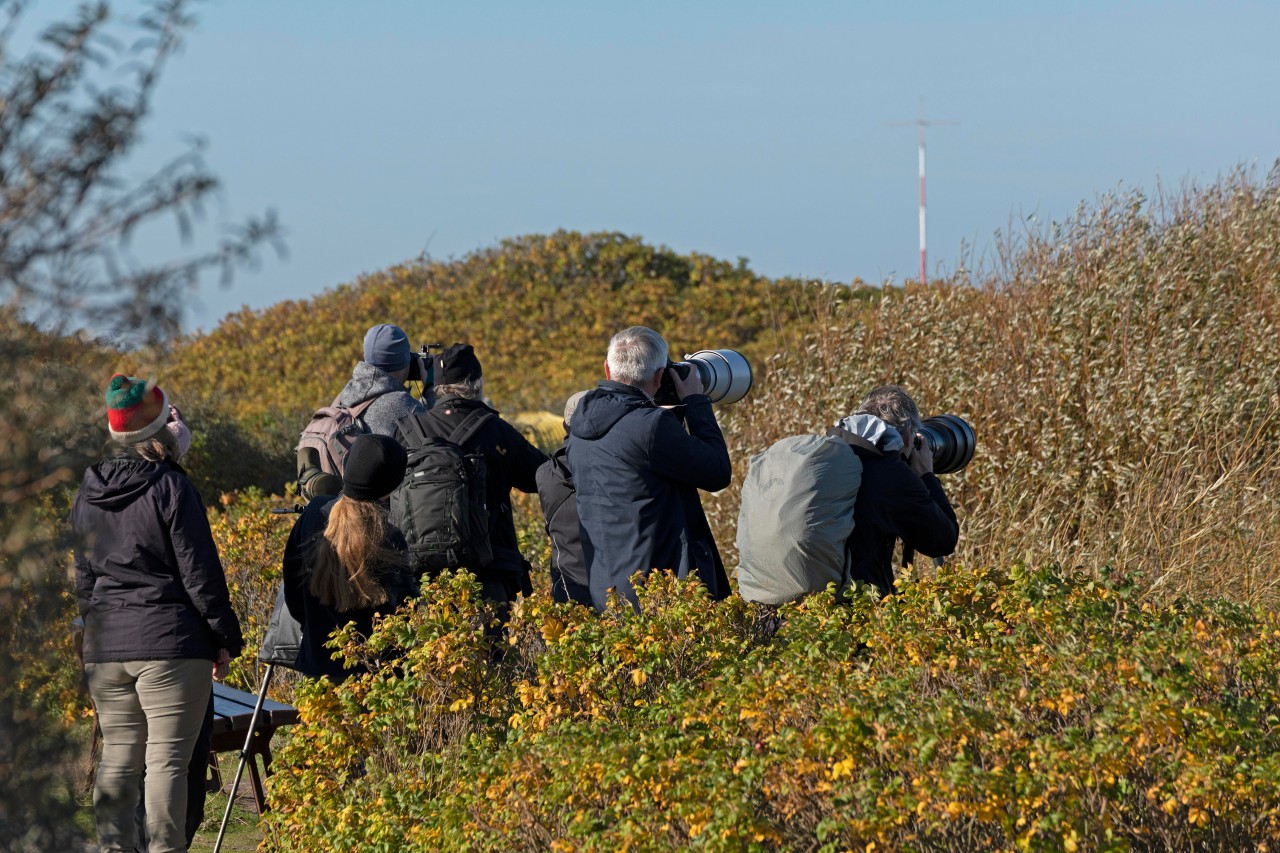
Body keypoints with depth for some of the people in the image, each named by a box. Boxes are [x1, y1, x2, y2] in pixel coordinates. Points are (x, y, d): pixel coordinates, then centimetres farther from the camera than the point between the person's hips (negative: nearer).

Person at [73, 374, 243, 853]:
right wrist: (226, 639, -2)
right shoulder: (171, 487, -10)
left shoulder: (87, 494, 10)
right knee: (167, 760, -4)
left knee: (117, 758, 11)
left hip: (104, 649, 6)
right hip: (170, 643, -6)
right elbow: (200, 574, -9)